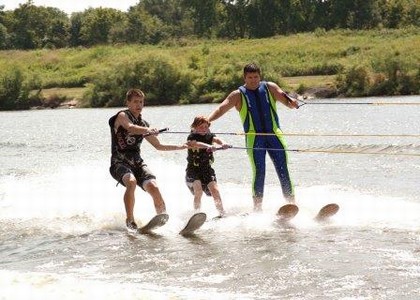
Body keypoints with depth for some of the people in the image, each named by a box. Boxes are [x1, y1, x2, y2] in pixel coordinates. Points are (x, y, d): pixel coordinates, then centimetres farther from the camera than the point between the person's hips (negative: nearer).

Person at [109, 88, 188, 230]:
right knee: (131, 182, -35)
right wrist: (147, 130, -44)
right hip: (120, 162, -5)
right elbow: (131, 128, -25)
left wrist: (181, 147, 21)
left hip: (137, 162, 5)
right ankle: (130, 220, -30)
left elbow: (159, 145, 27)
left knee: (153, 187, -19)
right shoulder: (122, 116, -1)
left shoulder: (143, 124, 18)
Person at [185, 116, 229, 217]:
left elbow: (216, 139, -17)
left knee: (215, 190, -14)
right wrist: (208, 146, -49)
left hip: (207, 168, 3)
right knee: (198, 191, -22)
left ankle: (222, 213, -10)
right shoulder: (192, 137, -7)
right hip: (193, 169, -3)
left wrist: (223, 143, -41)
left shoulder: (209, 136, 5)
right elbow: (196, 143, -30)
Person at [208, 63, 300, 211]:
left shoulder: (269, 87, 8)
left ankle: (292, 203, 1)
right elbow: (221, 108, -7)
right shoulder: (238, 95, 3)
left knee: (283, 170, -3)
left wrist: (292, 102, -30)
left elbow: (283, 97, -5)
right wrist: (207, 121, -24)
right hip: (254, 137, -2)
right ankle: (257, 207, -9)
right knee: (259, 172, -12)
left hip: (274, 134, 2)